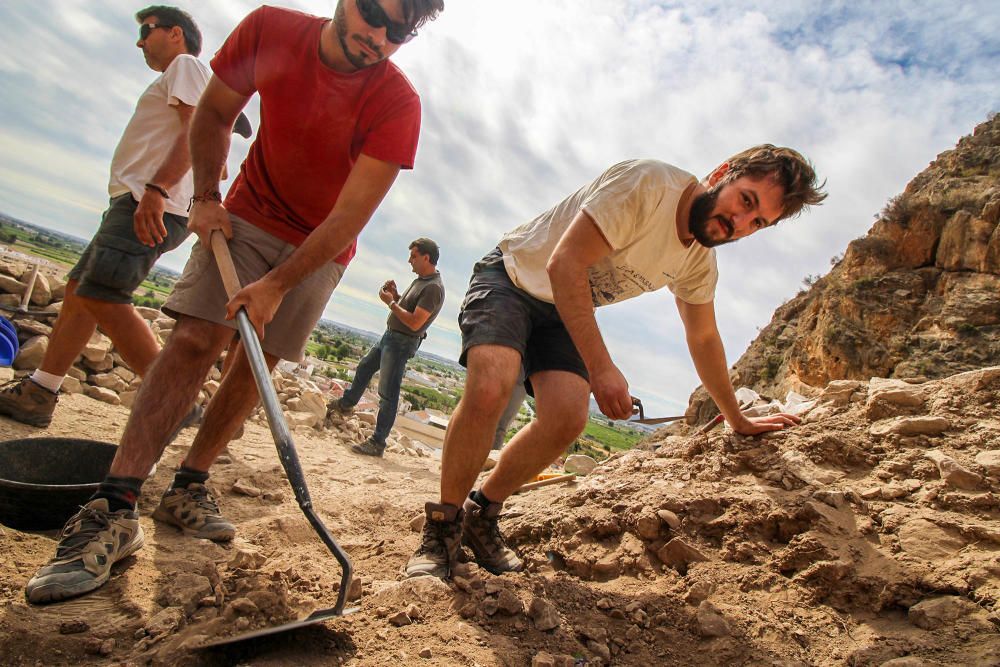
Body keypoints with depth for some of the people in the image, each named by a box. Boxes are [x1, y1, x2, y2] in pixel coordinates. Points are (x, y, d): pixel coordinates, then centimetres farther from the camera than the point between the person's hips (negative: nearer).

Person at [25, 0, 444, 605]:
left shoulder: (397, 104, -21)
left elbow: (350, 217, -23)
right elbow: (214, 113, 5)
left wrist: (277, 285, -28)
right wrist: (206, 197, -6)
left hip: (321, 246, 0)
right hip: (248, 216, 1)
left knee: (258, 360, -3)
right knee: (196, 338, -14)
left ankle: (189, 488, 13)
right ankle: (115, 509, -15)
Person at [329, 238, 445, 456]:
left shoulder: (433, 288, -23)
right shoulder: (420, 280, 8)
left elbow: (414, 322, -28)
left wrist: (390, 302, -19)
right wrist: (395, 295, 1)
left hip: (402, 342, -11)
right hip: (390, 335, 11)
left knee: (388, 394, -7)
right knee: (364, 367, 28)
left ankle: (377, 443, 1)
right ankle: (346, 403, 51)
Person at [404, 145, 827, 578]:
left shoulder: (700, 262, -1)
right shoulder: (646, 182, -26)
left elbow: (703, 339, 13)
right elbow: (564, 264, -31)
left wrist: (739, 422, 19)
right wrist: (601, 368, -35)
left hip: (567, 311, 6)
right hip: (512, 278, -6)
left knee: (567, 418, -18)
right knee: (489, 389, -30)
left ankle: (482, 513, 6)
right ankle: (443, 526, -7)